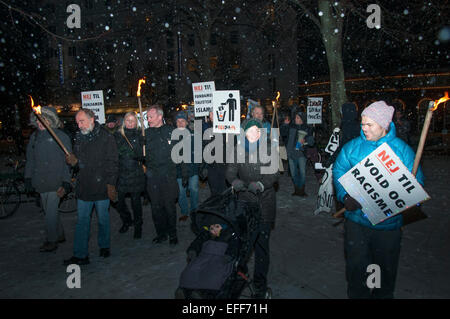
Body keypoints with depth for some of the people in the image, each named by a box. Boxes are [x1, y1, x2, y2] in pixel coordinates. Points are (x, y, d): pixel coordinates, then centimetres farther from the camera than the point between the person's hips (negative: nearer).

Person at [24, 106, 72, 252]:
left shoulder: (61, 136, -6)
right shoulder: (34, 137, 10)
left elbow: (67, 161, -8)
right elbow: (30, 159, 17)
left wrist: (66, 183, -12)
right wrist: (28, 178, 11)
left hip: (55, 182, -6)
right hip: (41, 182, 6)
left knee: (51, 212, -4)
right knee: (50, 211, 14)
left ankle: (52, 241, 10)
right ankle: (60, 235, 29)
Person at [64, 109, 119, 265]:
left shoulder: (106, 138, -7)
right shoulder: (78, 138, 10)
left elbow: (112, 163, -9)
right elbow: (79, 164, 20)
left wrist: (111, 184, -13)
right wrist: (74, 162, -3)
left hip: (101, 187, -4)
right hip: (83, 187, 5)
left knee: (103, 219, 10)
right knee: (82, 221, 7)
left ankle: (104, 246, 30)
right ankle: (80, 255, 14)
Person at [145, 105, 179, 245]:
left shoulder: (170, 131, -1)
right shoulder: (147, 132, 9)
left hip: (168, 174, -3)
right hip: (152, 175, 3)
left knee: (169, 205, 4)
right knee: (156, 206, 10)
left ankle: (172, 234, 19)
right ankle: (161, 233, 24)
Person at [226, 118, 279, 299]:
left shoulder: (268, 149, 1)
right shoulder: (239, 149, 5)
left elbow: (274, 174, -4)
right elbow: (231, 172, 2)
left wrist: (261, 184, -20)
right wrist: (236, 182, -19)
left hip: (265, 201, -1)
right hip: (244, 201, 2)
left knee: (261, 242, -2)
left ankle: (260, 285, 11)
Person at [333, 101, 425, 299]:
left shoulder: (402, 150, -4)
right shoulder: (352, 147, -2)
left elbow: (416, 182, 1)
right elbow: (339, 172, 0)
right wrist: (346, 197, -16)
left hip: (389, 222, 0)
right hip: (357, 219, 0)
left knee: (387, 268, 18)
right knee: (355, 266, 9)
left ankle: (383, 295, 43)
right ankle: (357, 294, 34)